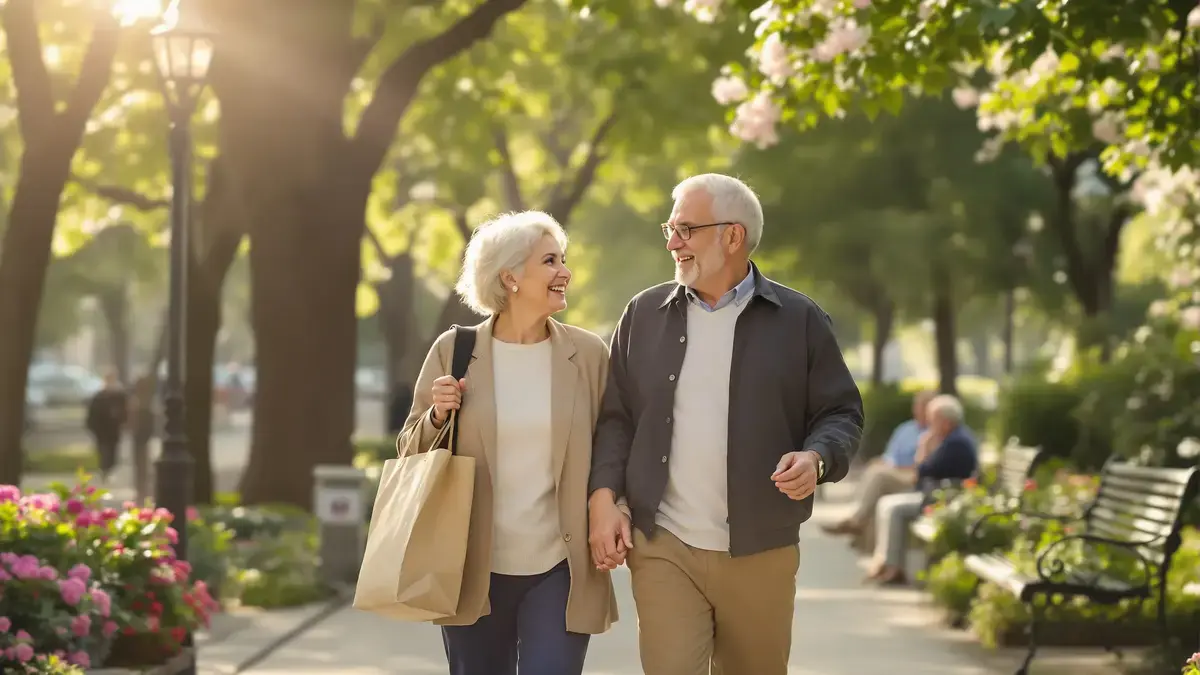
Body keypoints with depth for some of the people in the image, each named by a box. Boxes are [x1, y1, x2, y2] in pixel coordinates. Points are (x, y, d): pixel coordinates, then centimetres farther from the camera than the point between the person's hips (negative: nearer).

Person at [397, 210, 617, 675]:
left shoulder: (588, 354, 1)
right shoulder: (454, 351, 0)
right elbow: (412, 453, 8)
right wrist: (438, 417, -12)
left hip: (560, 571, -1)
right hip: (475, 571, 1)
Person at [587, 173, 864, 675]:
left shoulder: (798, 319, 2)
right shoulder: (644, 315, 8)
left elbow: (841, 412, 4)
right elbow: (615, 417, 9)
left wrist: (817, 458, -17)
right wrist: (604, 497, -3)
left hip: (761, 553, 0)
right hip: (664, 549, 1)